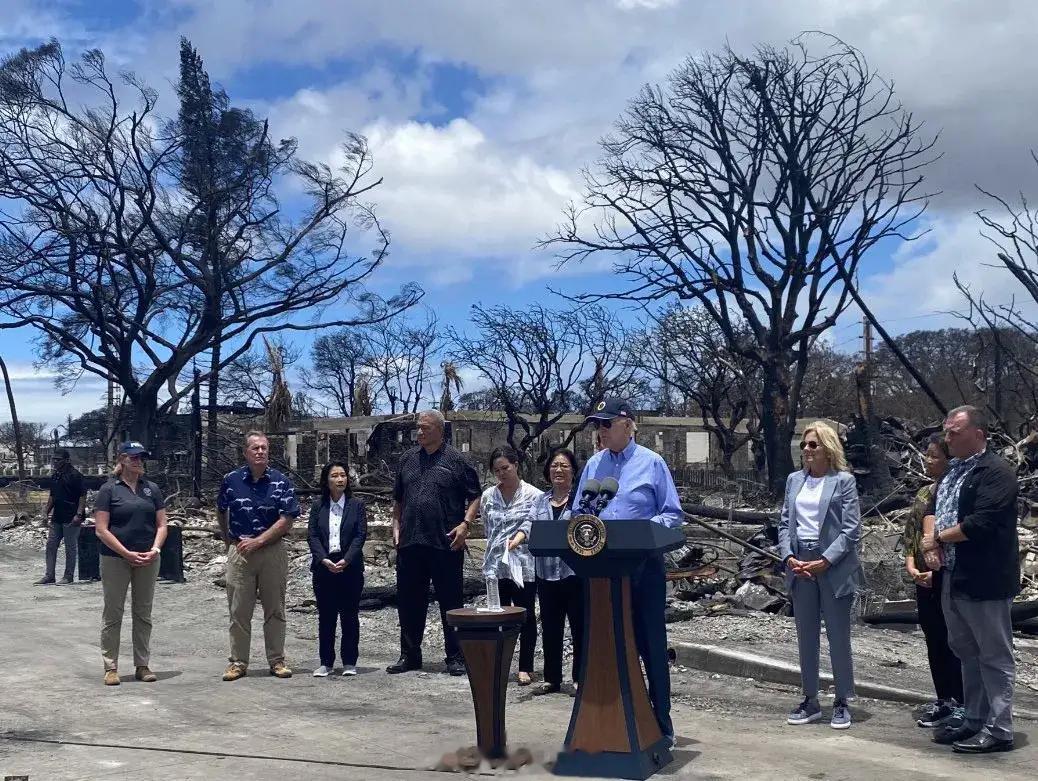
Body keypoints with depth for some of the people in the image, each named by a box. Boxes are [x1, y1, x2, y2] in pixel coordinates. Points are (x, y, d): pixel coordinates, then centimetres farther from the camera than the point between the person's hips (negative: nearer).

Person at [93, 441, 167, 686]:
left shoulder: (152, 489, 8)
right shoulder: (109, 489, -3)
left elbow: (161, 525, 8)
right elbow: (101, 529, -8)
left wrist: (155, 549, -9)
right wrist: (128, 554, -14)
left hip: (148, 560, 4)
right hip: (115, 560, -3)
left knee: (143, 613, 9)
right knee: (113, 613, 3)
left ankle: (142, 665, 17)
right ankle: (110, 668, 11)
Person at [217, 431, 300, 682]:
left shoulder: (281, 482, -3)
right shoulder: (231, 480, 3)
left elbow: (286, 520, -8)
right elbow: (221, 512, 20)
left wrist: (257, 541, -13)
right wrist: (229, 540, 15)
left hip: (273, 551, -1)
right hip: (239, 552, 1)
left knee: (275, 610, 6)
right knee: (238, 611, 4)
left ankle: (277, 661, 15)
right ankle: (238, 662, 13)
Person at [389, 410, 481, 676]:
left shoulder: (456, 460, -2)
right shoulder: (408, 459, 12)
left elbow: (475, 496, 0)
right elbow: (397, 499, 20)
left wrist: (464, 524, -12)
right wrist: (396, 526, 11)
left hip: (446, 544, -5)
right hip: (410, 543, 5)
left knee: (451, 602, 2)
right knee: (409, 602, 10)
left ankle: (455, 657, 12)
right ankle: (409, 655, 23)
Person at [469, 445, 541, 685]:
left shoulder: (533, 495, -3)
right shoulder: (488, 496, 10)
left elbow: (530, 523, -15)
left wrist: (516, 540, -32)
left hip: (523, 564, -4)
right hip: (495, 564, 4)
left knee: (526, 616, 2)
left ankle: (526, 667, 9)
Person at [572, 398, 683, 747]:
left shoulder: (651, 463, 0)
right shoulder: (593, 465, 11)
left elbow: (673, 515, -2)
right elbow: (577, 514, 16)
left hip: (643, 566, -4)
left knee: (651, 643, 2)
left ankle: (660, 723, 13)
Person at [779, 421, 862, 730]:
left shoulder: (844, 481, -3)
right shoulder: (794, 480, 11)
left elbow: (851, 529, -8)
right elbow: (784, 523, 10)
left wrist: (824, 561, -15)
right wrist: (789, 557, -5)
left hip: (833, 566, -5)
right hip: (800, 565, 5)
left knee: (838, 636, 2)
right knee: (806, 636, 10)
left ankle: (842, 702, 14)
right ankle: (810, 700, 20)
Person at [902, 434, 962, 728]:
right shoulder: (923, 494, 12)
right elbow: (910, 534, 14)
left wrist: (936, 571, -16)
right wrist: (911, 565, 0)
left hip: (949, 579, -7)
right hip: (924, 579, 8)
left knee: (950, 641, 0)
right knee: (933, 640, 13)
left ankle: (955, 703, 10)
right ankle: (943, 700, 23)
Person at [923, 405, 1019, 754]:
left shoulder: (995, 472, -13)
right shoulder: (953, 471, 15)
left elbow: (981, 523, -23)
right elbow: (936, 514, 21)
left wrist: (939, 538, -10)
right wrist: (934, 548, 2)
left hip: (984, 581, -9)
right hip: (953, 578, 9)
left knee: (994, 656, 0)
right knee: (967, 653, 16)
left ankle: (999, 730, 7)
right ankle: (974, 721, 26)